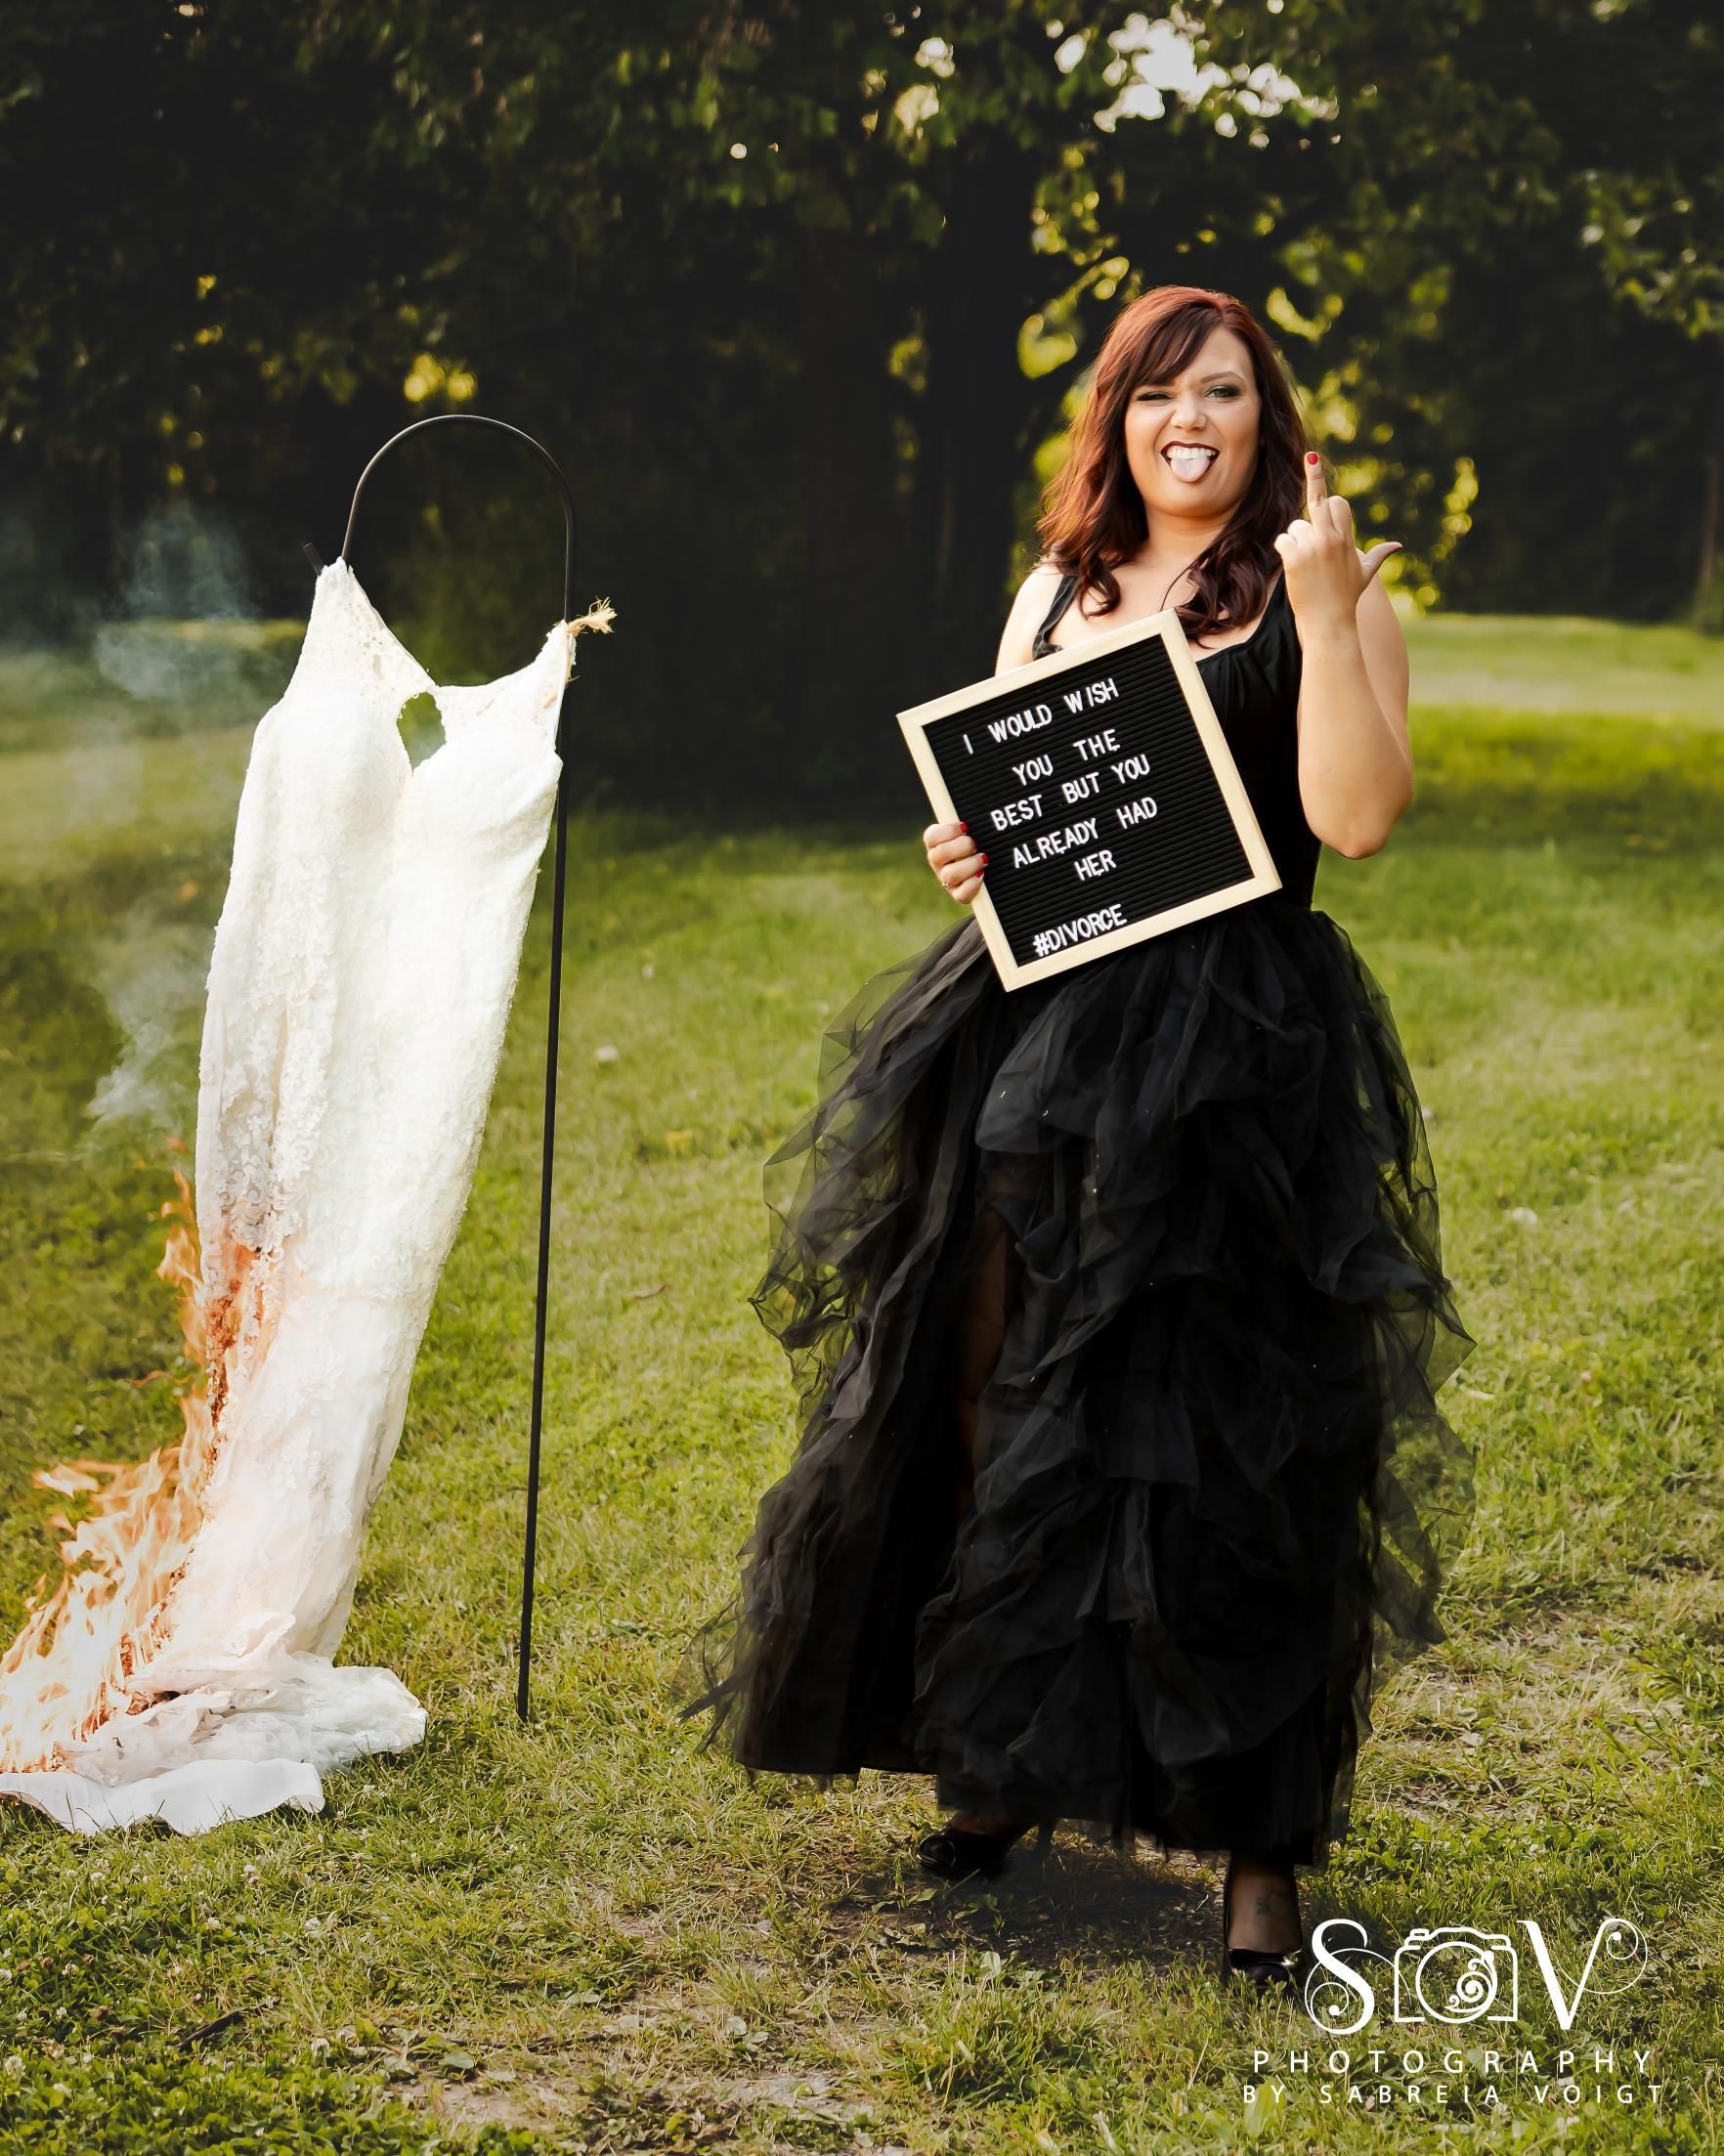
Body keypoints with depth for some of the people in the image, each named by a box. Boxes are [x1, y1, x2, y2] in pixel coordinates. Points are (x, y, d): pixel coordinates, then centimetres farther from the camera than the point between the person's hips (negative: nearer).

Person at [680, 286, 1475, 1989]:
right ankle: (1005, 1766, 24)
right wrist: (960, 855, 1)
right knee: (992, 1402, 7)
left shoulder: (1323, 597, 1)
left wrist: (1326, 614, -16)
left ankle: (1261, 1841, 3)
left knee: (1220, 1439, -5)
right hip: (1038, 1037, 5)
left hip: (1237, 1063, -5)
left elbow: (1358, 817, -11)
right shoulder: (1056, 592, 15)